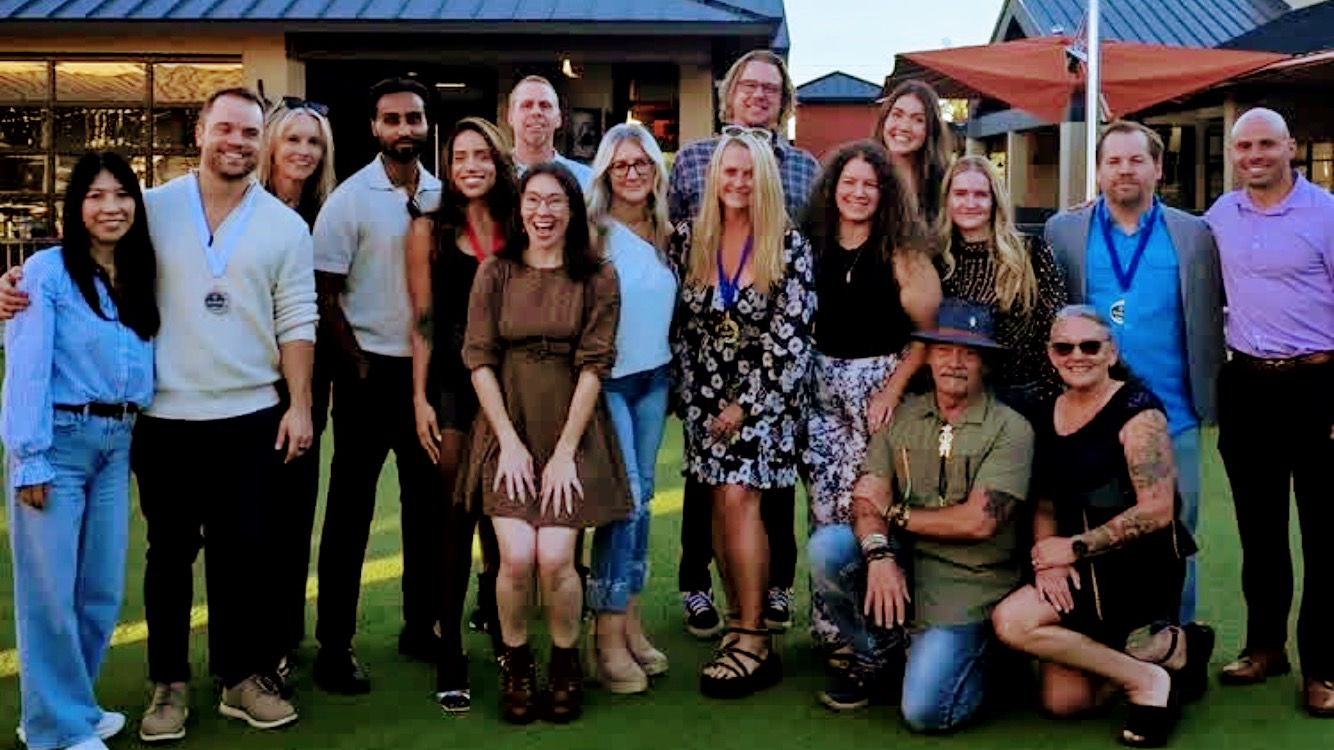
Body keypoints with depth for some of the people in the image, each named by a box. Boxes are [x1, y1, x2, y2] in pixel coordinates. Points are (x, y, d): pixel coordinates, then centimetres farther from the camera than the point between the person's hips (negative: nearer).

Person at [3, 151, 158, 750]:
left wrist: (136, 436, 2)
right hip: (59, 439, -6)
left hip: (118, 442, 6)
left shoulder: (141, 276, 11)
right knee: (50, 591, 0)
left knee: (103, 589, 11)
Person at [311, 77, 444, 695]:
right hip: (371, 370, -4)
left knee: (427, 500, 12)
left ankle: (421, 625, 25)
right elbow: (325, 296, -7)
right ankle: (334, 644, 8)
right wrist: (359, 366, -9)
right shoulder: (350, 199, -6)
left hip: (430, 367, 5)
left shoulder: (445, 196, 6)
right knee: (351, 506, 1)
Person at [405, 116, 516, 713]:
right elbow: (424, 321, 0)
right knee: (459, 514, -4)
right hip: (452, 382, -2)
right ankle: (450, 651, 3)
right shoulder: (430, 230, 2)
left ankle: (497, 619, 27)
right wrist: (420, 398, -5)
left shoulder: (517, 229, 8)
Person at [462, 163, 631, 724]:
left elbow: (593, 366, -4)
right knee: (517, 557, -13)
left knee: (555, 558, -13)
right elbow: (479, 359, 0)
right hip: (508, 432, 1)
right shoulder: (495, 272, 4)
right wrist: (510, 443, -7)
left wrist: (565, 450, -10)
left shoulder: (597, 277, 0)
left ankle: (565, 662, 15)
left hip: (572, 434, -1)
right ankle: (514, 663, 13)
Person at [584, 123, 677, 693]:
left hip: (654, 378, 6)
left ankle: (630, 621, 18)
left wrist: (673, 372, 15)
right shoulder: (592, 232, -10)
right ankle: (608, 636, -2)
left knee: (642, 496, 9)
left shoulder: (667, 234, 8)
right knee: (625, 498, -10)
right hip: (606, 379, -6)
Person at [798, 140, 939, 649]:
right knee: (825, 508, 3)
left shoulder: (901, 253, -3)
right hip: (822, 387, 3)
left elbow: (928, 330, -6)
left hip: (880, 383, -3)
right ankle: (830, 627, 14)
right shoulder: (814, 246, 7)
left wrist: (894, 387, -13)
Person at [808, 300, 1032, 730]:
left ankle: (977, 651, 17)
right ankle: (875, 657, 3)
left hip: (968, 583, -5)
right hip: (903, 563, 5)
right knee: (826, 547, -24)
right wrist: (878, 553, -24)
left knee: (924, 711, -18)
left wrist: (895, 514, -6)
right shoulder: (902, 417, 7)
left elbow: (978, 521, -18)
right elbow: (868, 497, -3)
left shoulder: (1010, 429, -8)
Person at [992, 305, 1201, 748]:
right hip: (1086, 573, 7)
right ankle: (1167, 647, 20)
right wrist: (1048, 557, -10)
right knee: (1061, 702, 0)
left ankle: (1147, 678, -5)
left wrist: (1073, 548, -15)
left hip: (1142, 566, -7)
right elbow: (1045, 505, 11)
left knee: (1013, 620, -22)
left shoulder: (1136, 410, -12)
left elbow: (1156, 511, -19)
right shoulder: (1048, 417, 9)